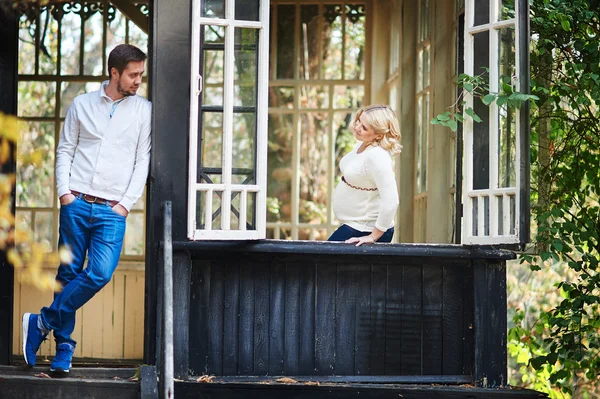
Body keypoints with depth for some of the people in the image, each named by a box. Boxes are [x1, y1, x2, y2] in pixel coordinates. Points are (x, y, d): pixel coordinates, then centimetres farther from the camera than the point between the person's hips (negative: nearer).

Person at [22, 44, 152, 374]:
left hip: (112, 211, -1)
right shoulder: (82, 104, 9)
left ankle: (42, 322, -3)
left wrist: (126, 203, -3)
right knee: (68, 273, 1)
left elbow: (143, 160, 5)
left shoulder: (144, 111, 7)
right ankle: (64, 347, 10)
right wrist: (64, 191, -2)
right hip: (76, 204, 1)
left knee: (100, 273, -17)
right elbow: (65, 150, 11)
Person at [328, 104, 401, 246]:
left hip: (364, 232, -10)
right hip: (353, 224, 10)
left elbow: (391, 202, -31)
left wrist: (373, 237, -24)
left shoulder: (377, 156, -26)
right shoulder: (361, 145, 3)